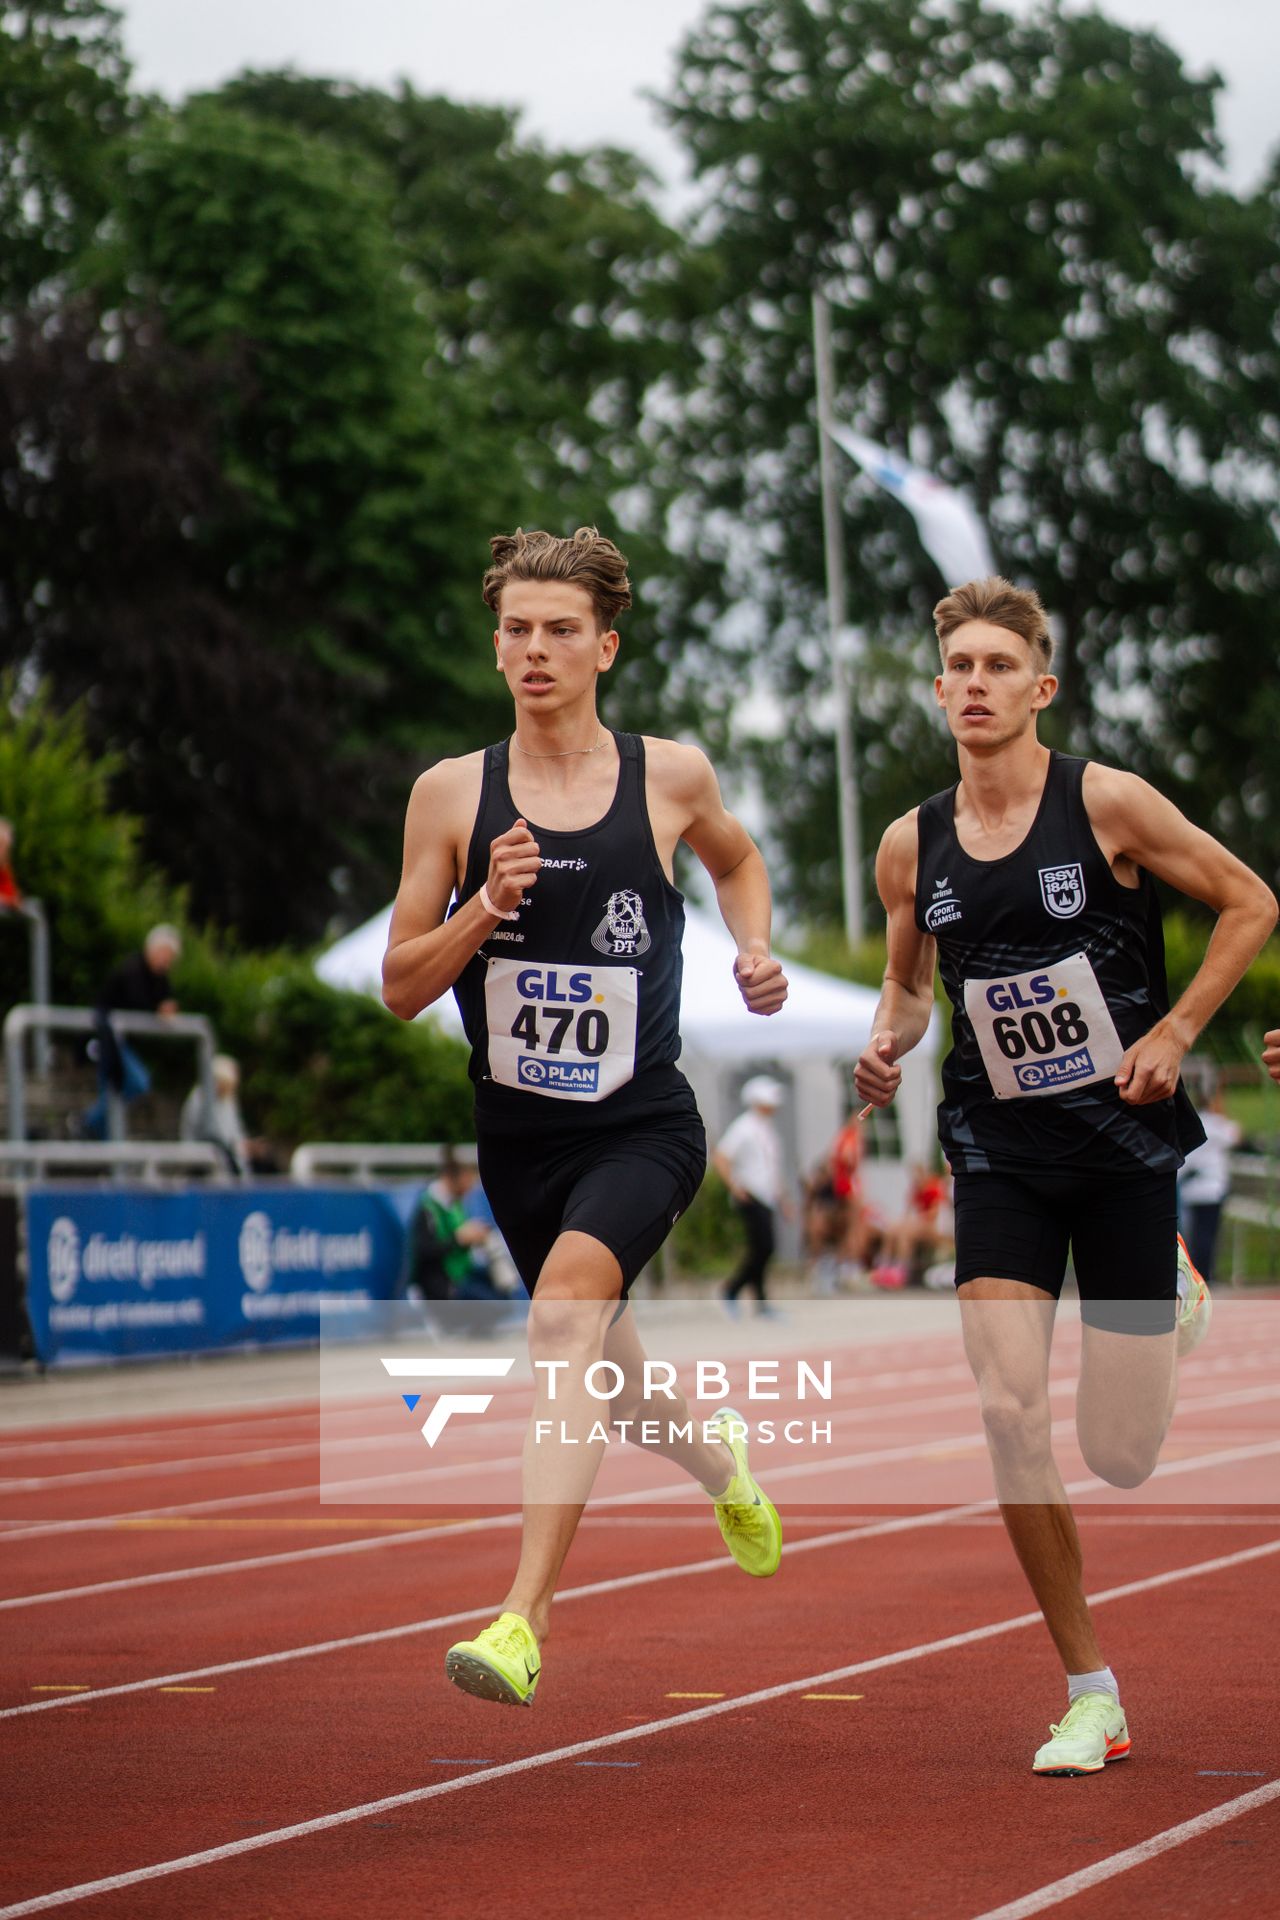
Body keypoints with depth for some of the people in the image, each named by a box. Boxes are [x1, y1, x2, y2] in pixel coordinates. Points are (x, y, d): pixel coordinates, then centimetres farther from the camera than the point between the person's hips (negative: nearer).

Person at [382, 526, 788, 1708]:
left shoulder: (671, 778, -1)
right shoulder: (451, 794, -2)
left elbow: (738, 861, 23)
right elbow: (400, 988, 0)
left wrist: (755, 953, 4)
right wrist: (483, 908, -17)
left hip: (643, 1128, -3)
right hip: (519, 1134, 3)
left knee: (567, 1310, -29)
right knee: (599, 1378, 19)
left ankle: (525, 1621, -33)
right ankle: (719, 1456, 56)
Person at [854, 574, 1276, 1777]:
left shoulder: (1105, 803, -10)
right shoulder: (910, 847, 1)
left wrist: (1174, 1031, -10)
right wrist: (887, 1042, -3)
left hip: (1123, 1141, -2)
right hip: (1000, 1152, 2)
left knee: (1118, 1456, 2)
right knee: (1007, 1409, -16)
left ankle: (1172, 1296, 41)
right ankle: (1091, 1698, -2)